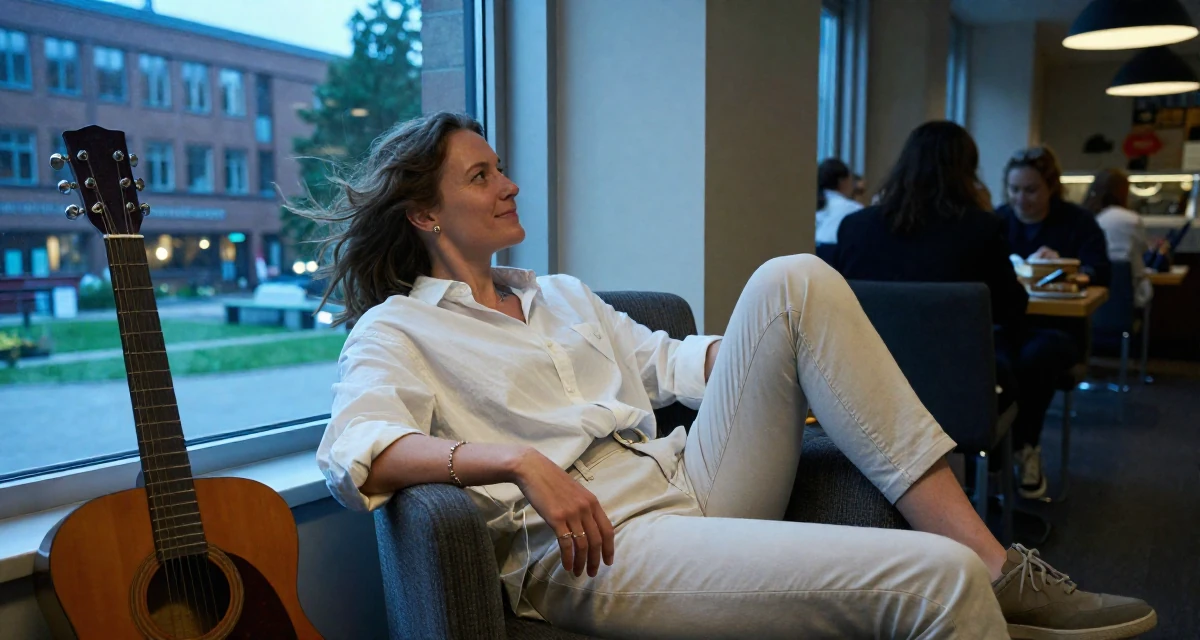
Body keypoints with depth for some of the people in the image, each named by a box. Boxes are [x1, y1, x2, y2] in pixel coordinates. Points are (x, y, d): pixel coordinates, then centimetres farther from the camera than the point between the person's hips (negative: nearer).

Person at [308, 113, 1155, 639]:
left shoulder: (561, 295, 24)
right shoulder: (396, 330, 3)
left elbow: (672, 363, 22)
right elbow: (354, 450, -15)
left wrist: (806, 354, 7)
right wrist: (519, 461, -29)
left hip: (696, 491, 7)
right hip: (595, 548, -7)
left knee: (793, 280, -13)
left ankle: (995, 568, -13)